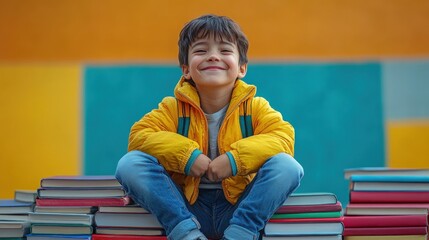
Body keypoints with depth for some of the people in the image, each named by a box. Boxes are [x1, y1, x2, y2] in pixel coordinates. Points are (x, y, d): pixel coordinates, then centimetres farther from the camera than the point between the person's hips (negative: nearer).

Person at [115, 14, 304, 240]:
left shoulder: (255, 107, 0)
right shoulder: (174, 108, 0)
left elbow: (284, 138, -14)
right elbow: (138, 137, -10)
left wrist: (235, 159, -27)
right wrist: (186, 155, -23)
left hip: (238, 206, 0)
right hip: (188, 208, 1)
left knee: (288, 166, -26)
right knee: (129, 164, -20)